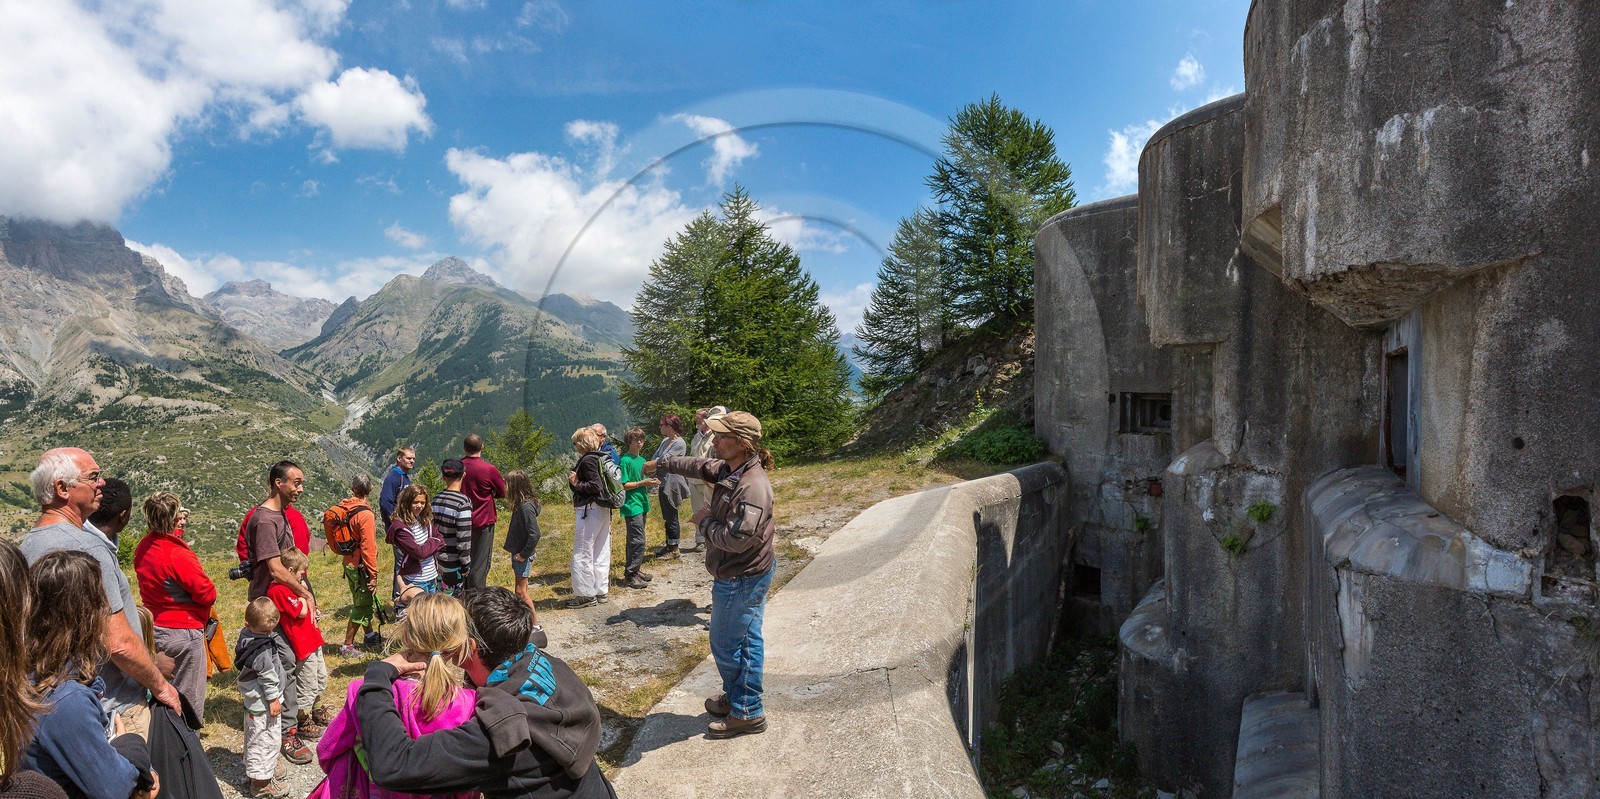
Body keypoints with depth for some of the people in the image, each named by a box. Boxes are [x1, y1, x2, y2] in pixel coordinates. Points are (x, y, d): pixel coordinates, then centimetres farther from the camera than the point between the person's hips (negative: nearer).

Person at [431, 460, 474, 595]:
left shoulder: (436, 498, 1)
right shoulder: (463, 502, -20)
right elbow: (463, 537, -20)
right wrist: (465, 565, -12)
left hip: (437, 557, 6)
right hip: (453, 562, -6)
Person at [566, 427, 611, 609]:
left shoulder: (587, 460, -14)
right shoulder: (601, 457, 12)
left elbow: (596, 486, -22)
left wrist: (576, 484, -11)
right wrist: (578, 483, 6)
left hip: (589, 510, -9)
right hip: (603, 510, 9)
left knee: (582, 554, -1)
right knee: (601, 553, 13)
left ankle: (587, 595, 4)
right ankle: (601, 591, 20)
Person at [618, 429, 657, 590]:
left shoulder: (642, 460, 14)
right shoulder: (625, 460, -10)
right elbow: (624, 485, -15)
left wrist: (651, 483, 1)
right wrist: (643, 483, -18)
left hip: (642, 504, 8)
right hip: (631, 505, -8)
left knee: (635, 540, 15)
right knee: (638, 541, -11)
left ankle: (636, 570, 22)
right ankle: (630, 575, -6)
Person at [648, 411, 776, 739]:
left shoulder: (753, 486, -30)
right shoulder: (730, 469, 1)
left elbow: (737, 539, -33)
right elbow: (700, 466, 21)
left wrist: (706, 521, -15)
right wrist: (661, 464, 36)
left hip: (740, 579, -10)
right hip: (750, 575, 10)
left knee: (726, 645, 3)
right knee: (747, 640, 20)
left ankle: (746, 713, 17)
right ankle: (738, 699, 36)